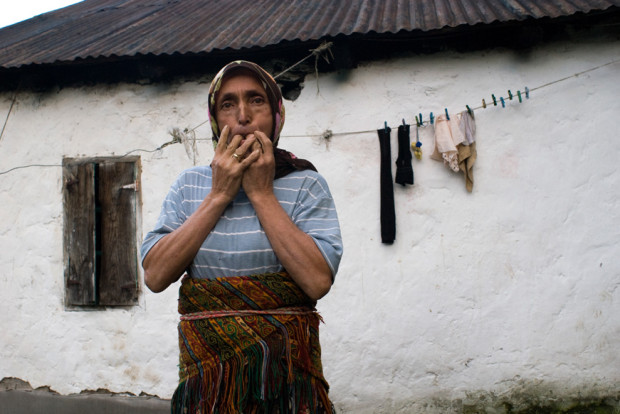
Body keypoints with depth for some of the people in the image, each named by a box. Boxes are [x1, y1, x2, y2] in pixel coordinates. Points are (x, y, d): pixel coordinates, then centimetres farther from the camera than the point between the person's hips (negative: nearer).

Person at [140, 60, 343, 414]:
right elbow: (155, 276, -8)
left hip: (285, 368, -2)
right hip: (207, 367, 2)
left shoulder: (306, 185, -4)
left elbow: (318, 281, -19)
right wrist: (219, 195, -11)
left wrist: (261, 194, -14)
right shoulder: (189, 185, 4)